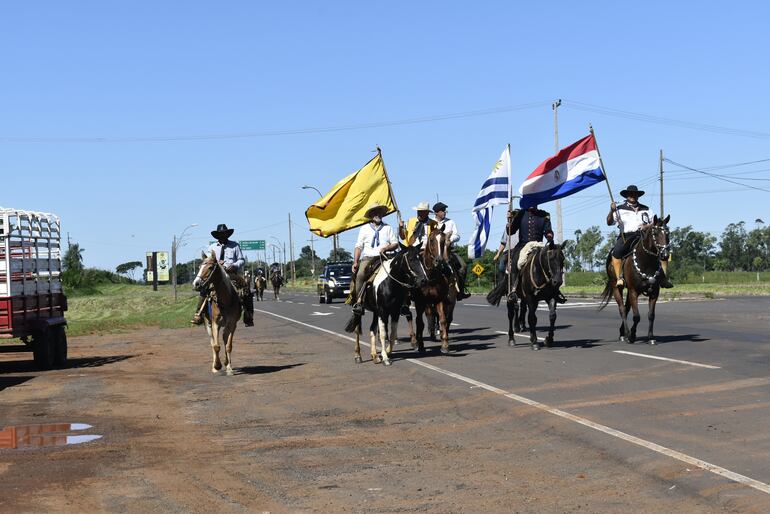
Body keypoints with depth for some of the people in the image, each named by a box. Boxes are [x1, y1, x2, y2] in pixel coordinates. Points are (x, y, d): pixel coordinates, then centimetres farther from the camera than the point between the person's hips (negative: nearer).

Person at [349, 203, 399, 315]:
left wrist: (386, 248, -9)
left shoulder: (388, 228, 16)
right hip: (367, 258, 0)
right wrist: (355, 262, -2)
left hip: (383, 258, 0)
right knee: (360, 274, -31)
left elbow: (395, 244, 12)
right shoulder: (364, 229, 16)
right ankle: (358, 302, -30)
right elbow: (358, 247, 11)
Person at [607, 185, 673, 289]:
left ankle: (664, 278, -15)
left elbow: (654, 223, 19)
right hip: (626, 236, -3)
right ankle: (619, 278, -33)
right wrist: (611, 211, -13)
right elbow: (609, 223, 5)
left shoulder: (646, 209, 21)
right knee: (617, 252, -33)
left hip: (643, 236, 3)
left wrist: (647, 226, -4)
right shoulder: (620, 209, 12)